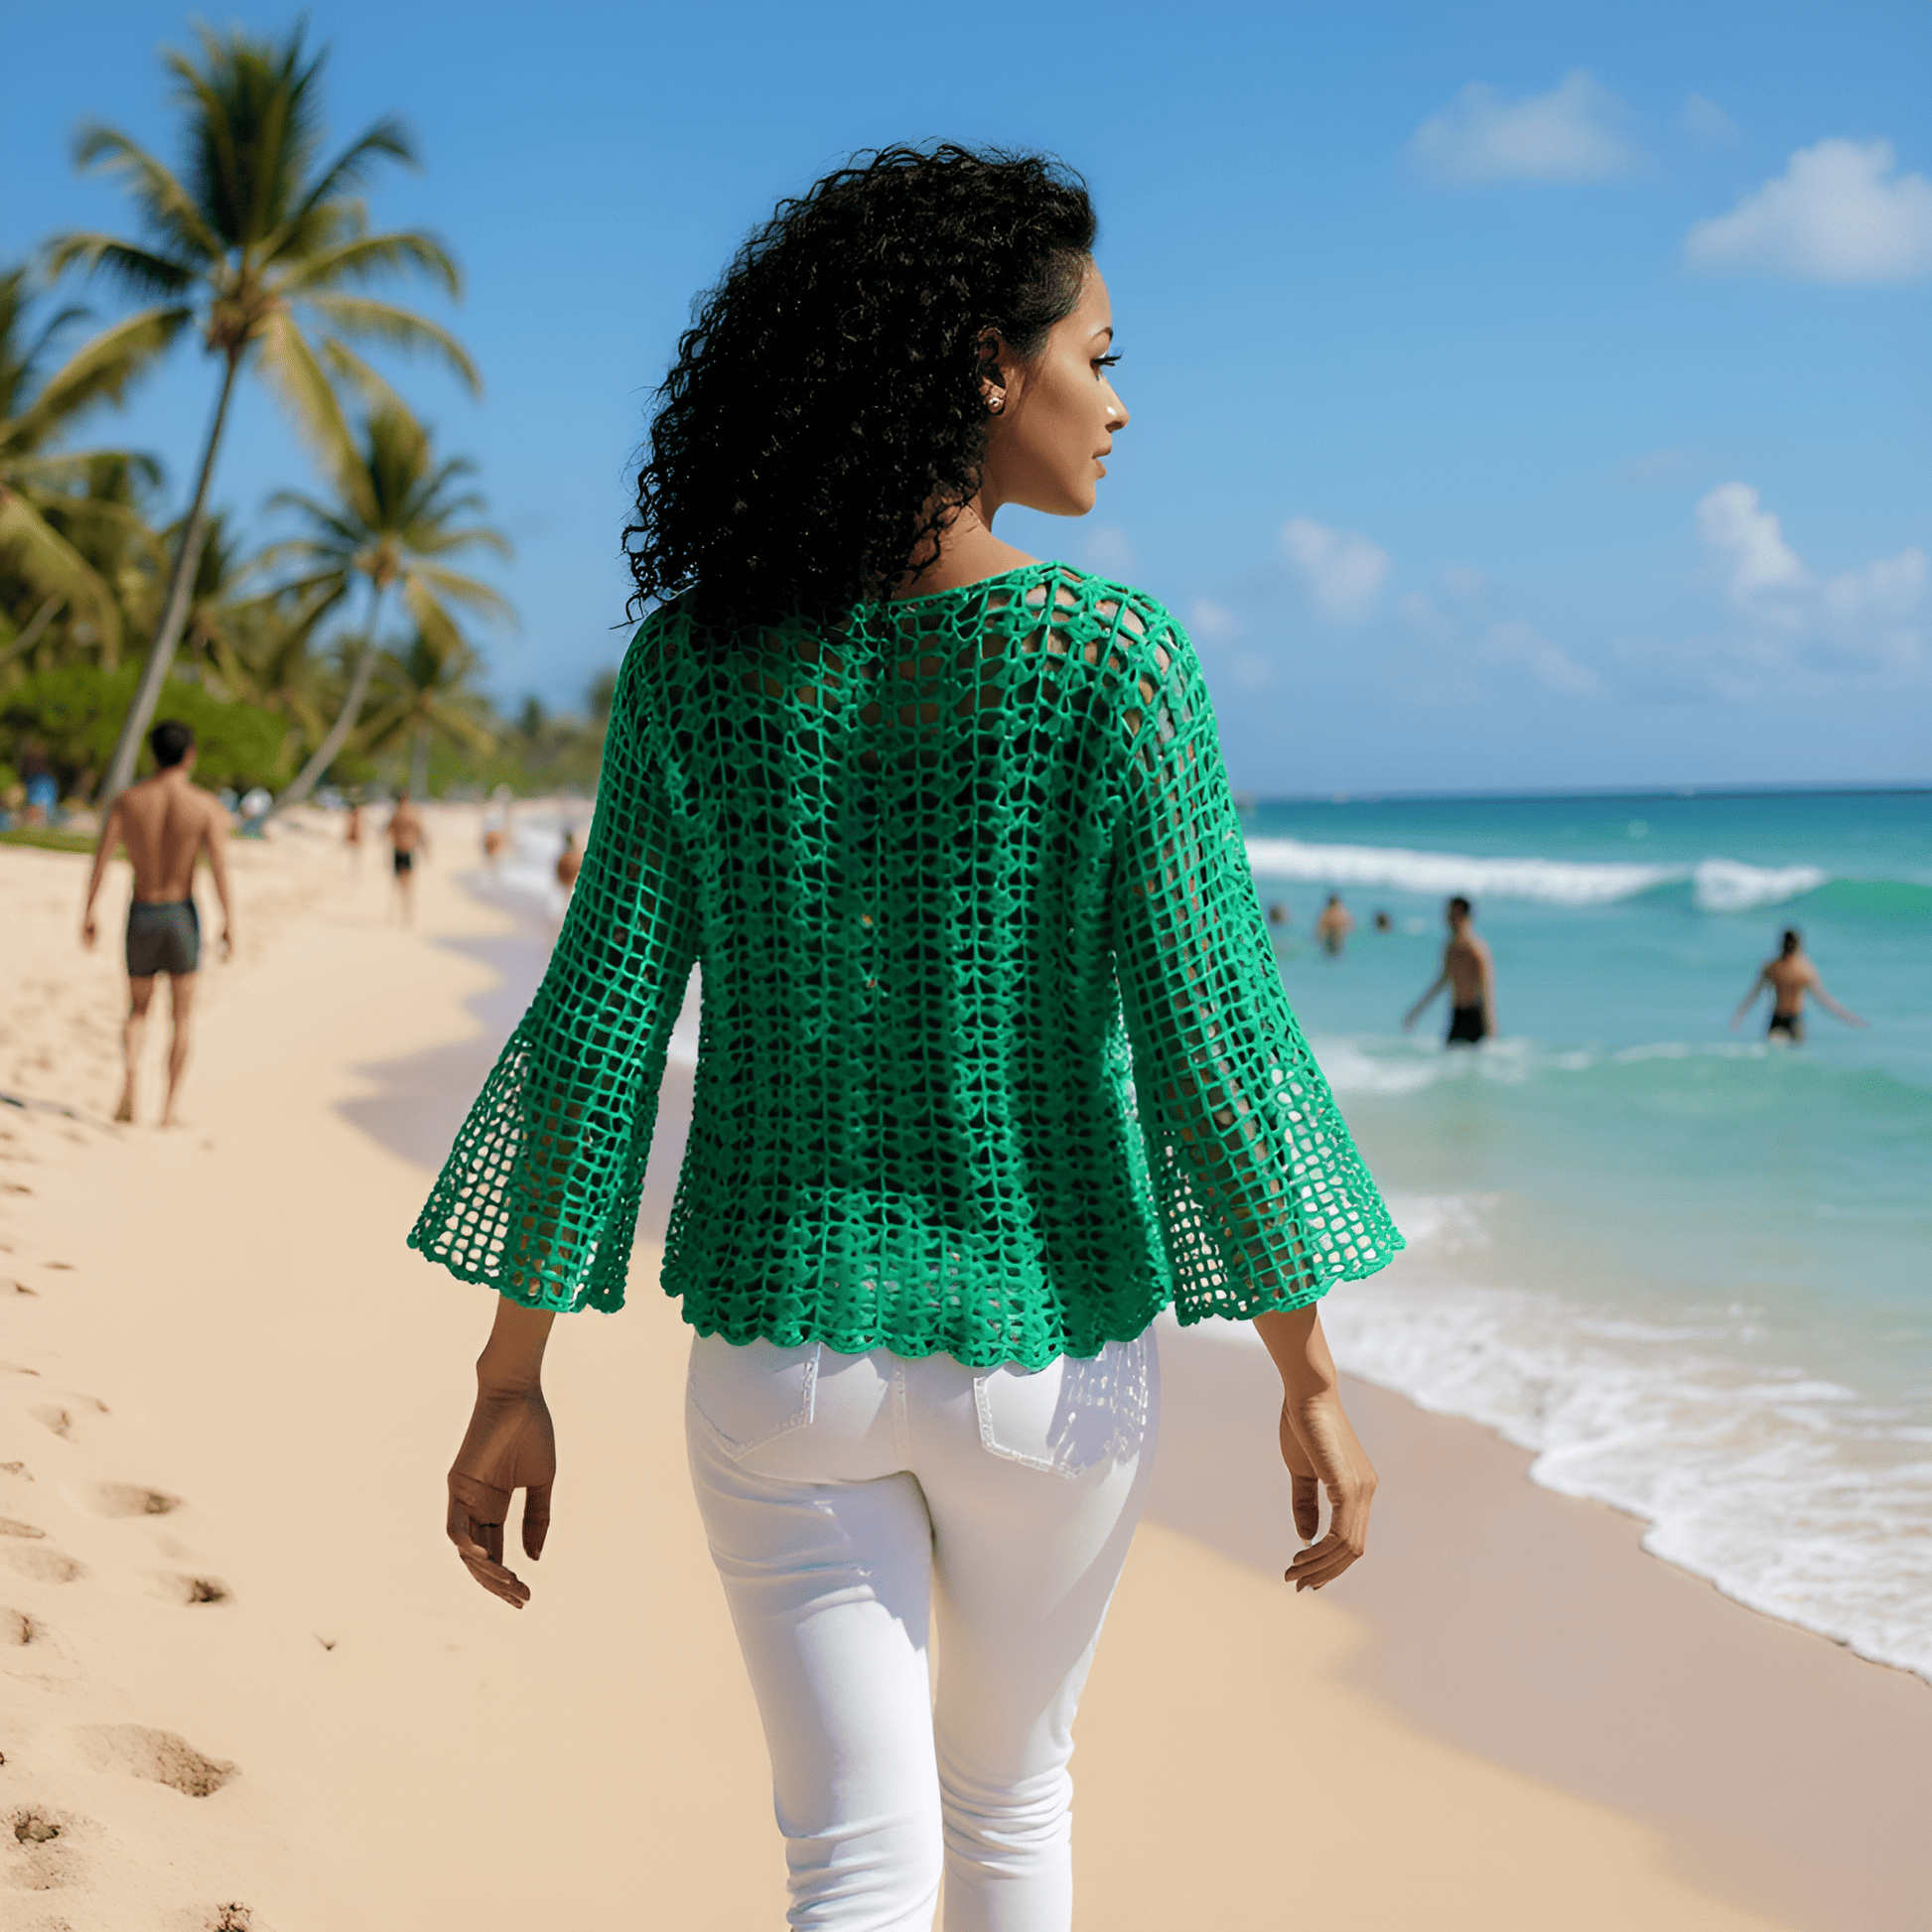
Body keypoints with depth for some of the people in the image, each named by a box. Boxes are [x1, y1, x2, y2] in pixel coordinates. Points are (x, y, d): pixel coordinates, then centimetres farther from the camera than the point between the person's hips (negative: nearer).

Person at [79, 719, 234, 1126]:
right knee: (181, 1016, 12)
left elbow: (100, 860, -7)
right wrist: (229, 923, -6)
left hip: (140, 914, 2)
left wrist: (87, 916, -1)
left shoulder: (127, 800, -3)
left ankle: (129, 1075, -9)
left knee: (138, 1010, 19)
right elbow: (220, 868, -14)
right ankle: (170, 1107, 8)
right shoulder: (207, 805, -9)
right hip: (181, 914, -1)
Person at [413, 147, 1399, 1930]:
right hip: (1045, 1348, -1)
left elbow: (600, 1028, -6)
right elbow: (1214, 1041, -12)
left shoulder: (699, 657, -6)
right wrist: (1310, 1379, -1)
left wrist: (514, 1380, 1)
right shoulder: (1119, 664, -14)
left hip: (783, 1342, 1)